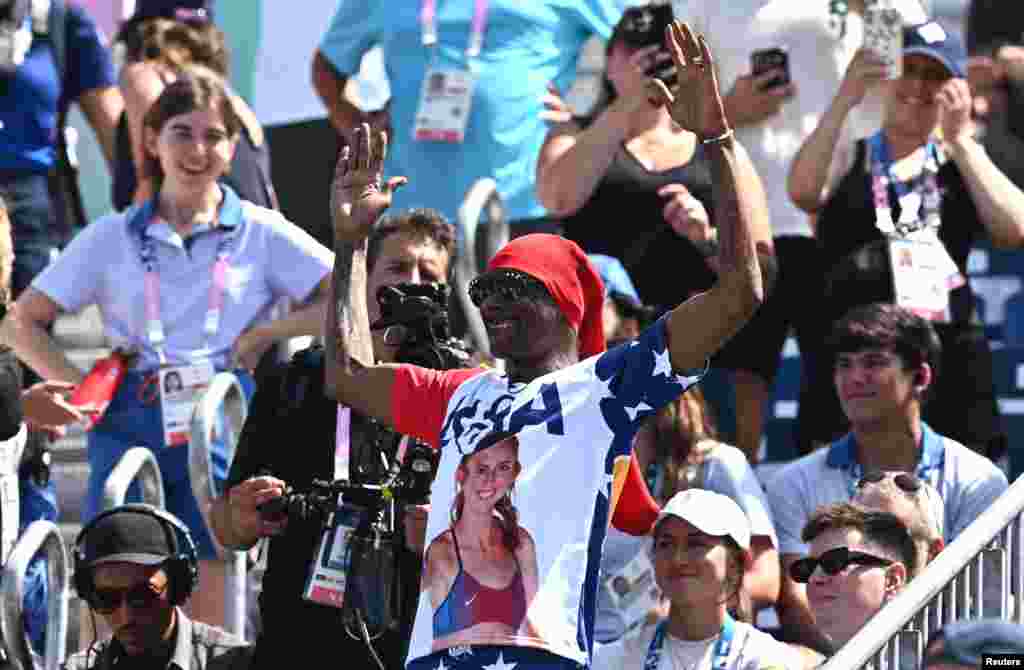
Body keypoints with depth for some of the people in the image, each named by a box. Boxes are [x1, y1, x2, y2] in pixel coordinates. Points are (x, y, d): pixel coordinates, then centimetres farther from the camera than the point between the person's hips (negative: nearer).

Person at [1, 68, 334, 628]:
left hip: (220, 430, -1)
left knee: (208, 614, 0)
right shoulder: (113, 238, 12)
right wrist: (77, 384, -1)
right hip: (129, 427, 1)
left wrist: (265, 334, -6)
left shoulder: (262, 234, 7)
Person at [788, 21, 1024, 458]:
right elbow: (802, 193, -10)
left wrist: (959, 140, -6)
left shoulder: (963, 165, 15)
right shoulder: (847, 160, 12)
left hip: (951, 354, 1)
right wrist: (843, 102, -17)